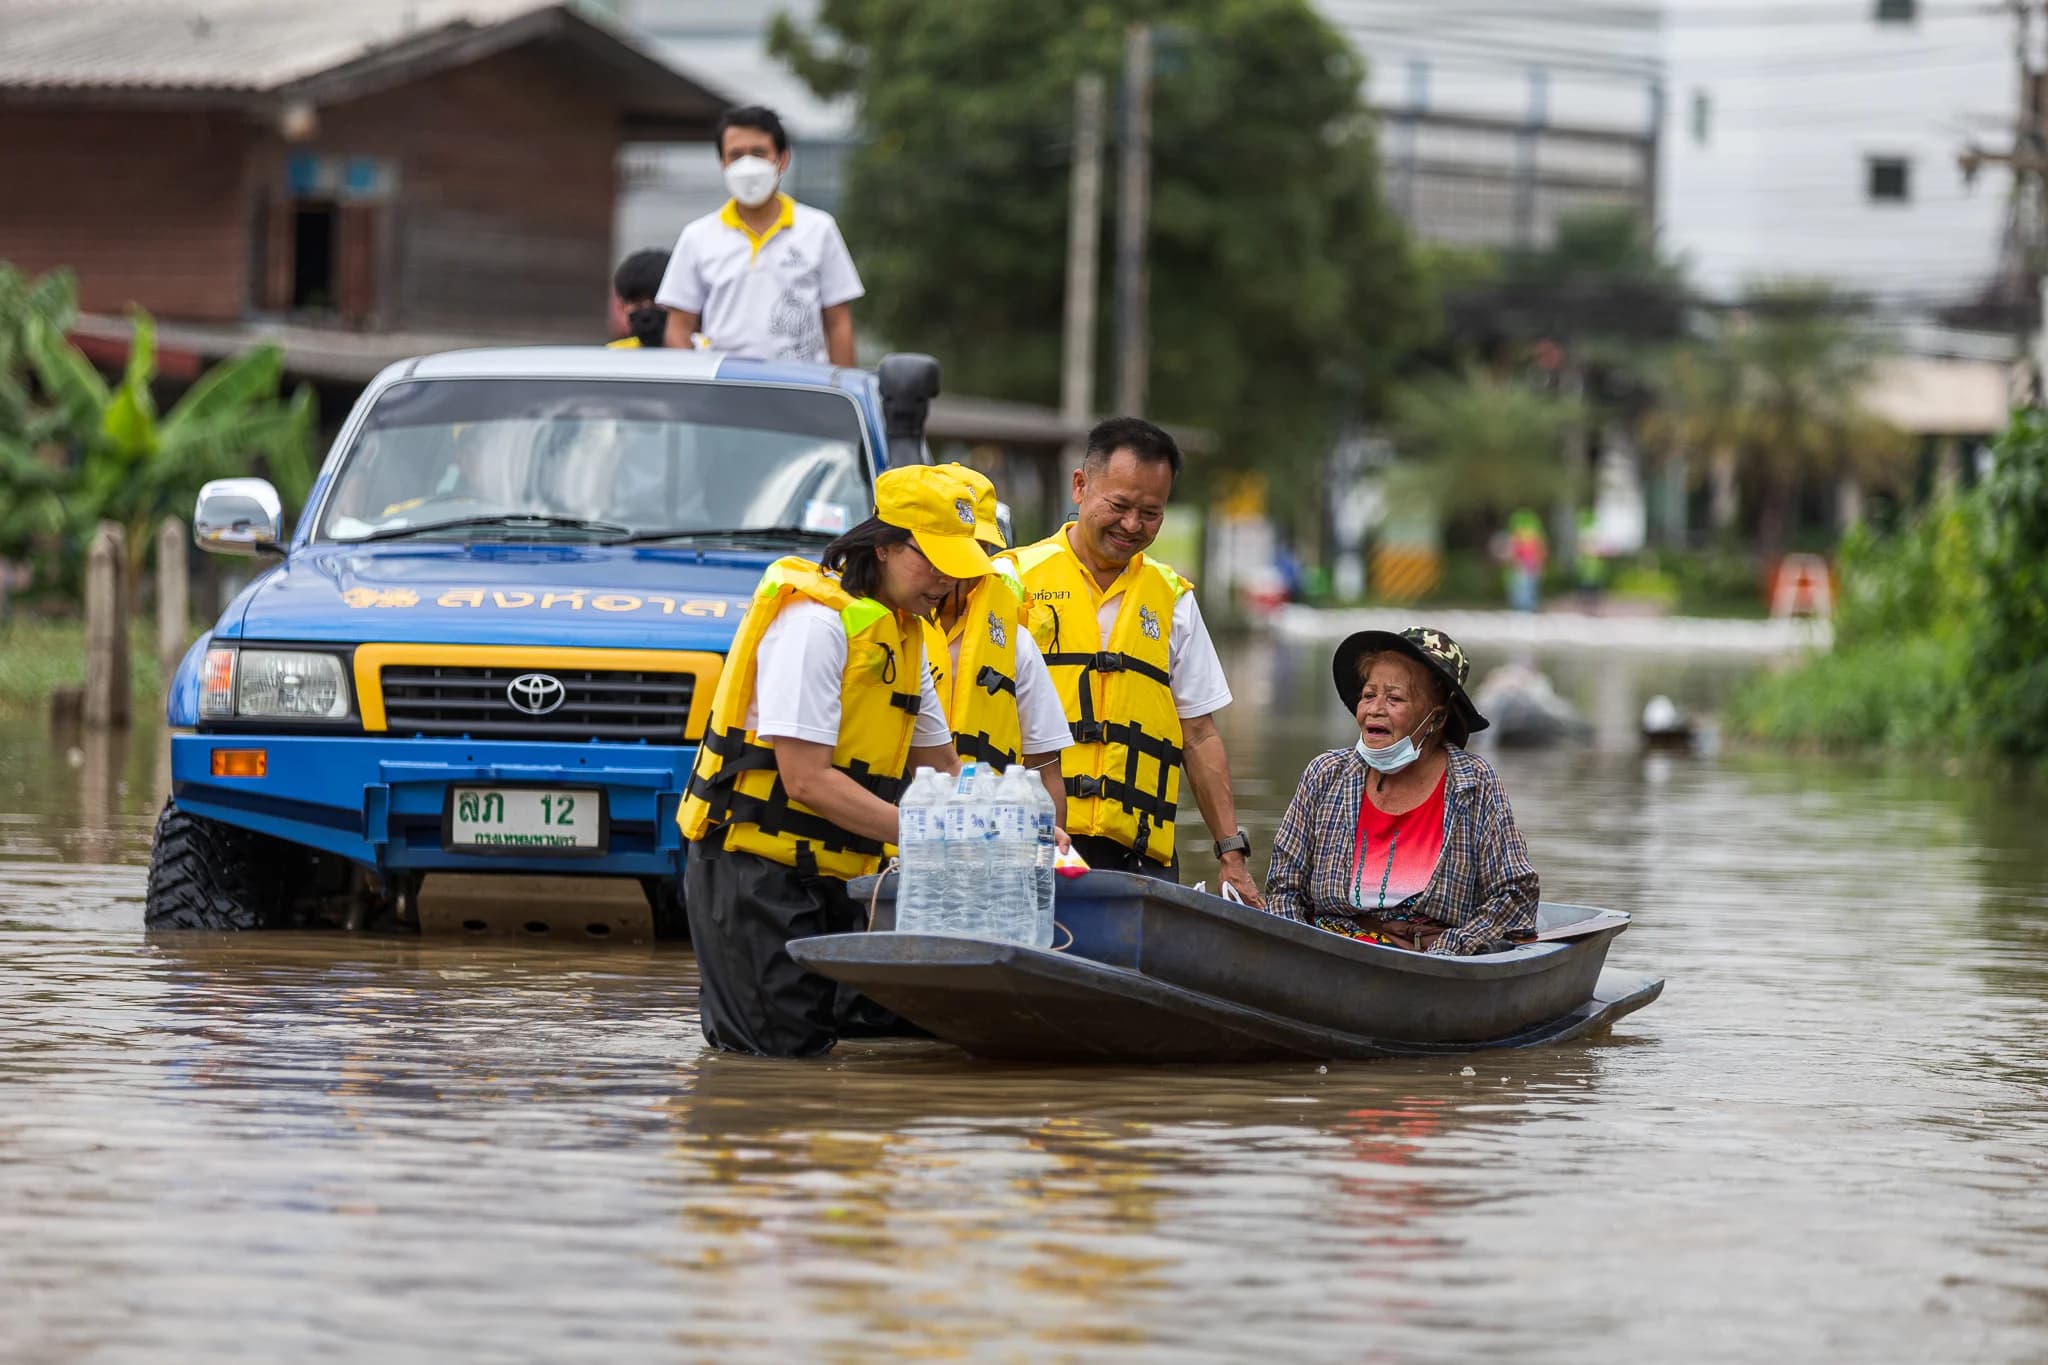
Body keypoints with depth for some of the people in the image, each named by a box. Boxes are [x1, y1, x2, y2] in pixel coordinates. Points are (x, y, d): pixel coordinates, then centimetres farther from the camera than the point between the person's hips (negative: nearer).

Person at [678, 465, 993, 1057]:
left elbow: (941, 767, 19)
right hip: (754, 868, -9)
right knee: (790, 1041, -14)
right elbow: (806, 780, -22)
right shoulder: (816, 619, -17)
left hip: (822, 875, 9)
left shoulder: (903, 635, 12)